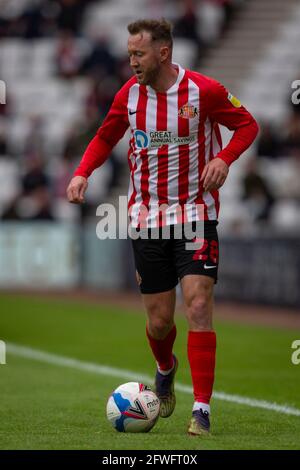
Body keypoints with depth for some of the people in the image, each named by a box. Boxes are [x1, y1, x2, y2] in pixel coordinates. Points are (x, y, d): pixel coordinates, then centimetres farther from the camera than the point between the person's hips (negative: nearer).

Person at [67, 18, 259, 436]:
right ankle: (166, 370, 40)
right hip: (147, 217, 3)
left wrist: (224, 158, -17)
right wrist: (82, 173, -2)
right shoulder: (129, 94, 0)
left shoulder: (204, 91, -11)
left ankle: (202, 409, -11)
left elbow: (247, 124, 2)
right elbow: (105, 138, 16)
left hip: (196, 211, -3)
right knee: (159, 320, 5)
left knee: (198, 305, -15)